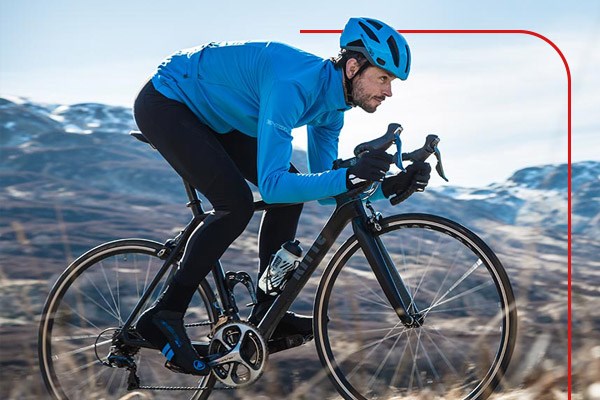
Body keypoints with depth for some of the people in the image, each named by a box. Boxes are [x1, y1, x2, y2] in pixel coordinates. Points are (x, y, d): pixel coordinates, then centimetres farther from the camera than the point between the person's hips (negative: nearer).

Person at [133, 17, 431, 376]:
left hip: (210, 113, 9)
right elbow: (271, 185, -38)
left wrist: (389, 186, -13)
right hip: (165, 103, -9)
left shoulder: (331, 101, -5)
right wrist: (349, 178, -47)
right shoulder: (296, 85, -33)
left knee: (293, 192, 0)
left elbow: (323, 189, 1)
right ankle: (164, 317, -13)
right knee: (237, 204, -23)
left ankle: (267, 315, 7)